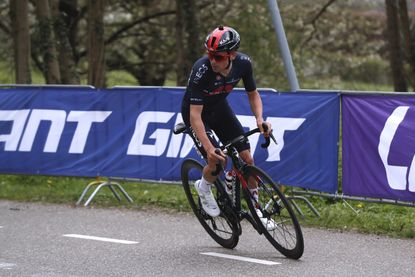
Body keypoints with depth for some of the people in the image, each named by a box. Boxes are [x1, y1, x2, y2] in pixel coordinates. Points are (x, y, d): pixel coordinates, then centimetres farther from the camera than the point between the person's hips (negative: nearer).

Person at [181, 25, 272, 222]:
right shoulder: (201, 70, -36)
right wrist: (209, 148, -45)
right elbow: (195, 114, -36)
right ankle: (204, 187, 13)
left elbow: (253, 93, -4)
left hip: (220, 108, 4)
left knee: (247, 158, -5)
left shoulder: (243, 63, -23)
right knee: (217, 160, -20)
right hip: (196, 113, -4)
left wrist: (259, 118, -24)